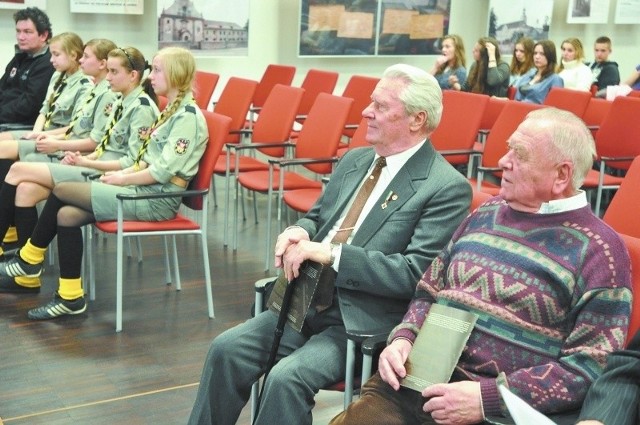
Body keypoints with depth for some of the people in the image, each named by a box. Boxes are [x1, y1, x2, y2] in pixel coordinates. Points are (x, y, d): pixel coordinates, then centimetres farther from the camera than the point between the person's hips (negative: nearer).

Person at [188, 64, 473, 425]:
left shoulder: (448, 187, -11)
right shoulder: (355, 160, 12)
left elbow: (414, 274, -18)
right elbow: (317, 217, 23)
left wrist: (331, 253, -21)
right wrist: (301, 232, -3)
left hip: (366, 323, -7)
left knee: (288, 377, -26)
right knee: (227, 349, -9)